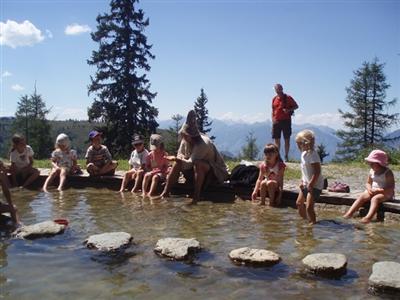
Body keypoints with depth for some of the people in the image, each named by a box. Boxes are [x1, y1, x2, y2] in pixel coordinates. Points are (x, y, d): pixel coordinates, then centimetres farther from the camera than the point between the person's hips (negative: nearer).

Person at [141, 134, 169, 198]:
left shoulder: (164, 155, -6)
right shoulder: (150, 155, 5)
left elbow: (165, 167, -8)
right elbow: (147, 166, 10)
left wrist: (157, 171, -19)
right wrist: (151, 171, -9)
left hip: (161, 173, -3)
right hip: (152, 172, 4)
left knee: (155, 177, -35)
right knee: (146, 175, -28)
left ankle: (150, 193, -42)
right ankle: (144, 192, -31)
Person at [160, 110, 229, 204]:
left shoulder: (203, 144, -29)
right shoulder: (185, 140, -6)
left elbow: (190, 163, -32)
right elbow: (180, 155, 3)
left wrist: (175, 159, -20)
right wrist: (177, 159, -20)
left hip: (215, 173, -7)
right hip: (196, 172, 8)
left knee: (197, 164, -37)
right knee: (177, 163, -11)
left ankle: (196, 196, -32)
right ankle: (165, 192, -14)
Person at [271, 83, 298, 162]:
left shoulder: (288, 98, -2)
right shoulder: (274, 99, 10)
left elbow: (296, 106, 3)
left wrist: (289, 110, -14)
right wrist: (273, 120, 5)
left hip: (286, 121, -4)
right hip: (276, 121, 4)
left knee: (287, 139, 1)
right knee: (276, 139, 5)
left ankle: (286, 156, 7)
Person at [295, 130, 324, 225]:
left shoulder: (312, 155, -23)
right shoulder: (304, 154, 6)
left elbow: (317, 172, -25)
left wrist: (311, 184, -24)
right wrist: (302, 181, 10)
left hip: (315, 185, -10)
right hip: (306, 184, 10)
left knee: (309, 207, -14)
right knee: (299, 203, 21)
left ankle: (313, 223, 0)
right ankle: (304, 219, 39)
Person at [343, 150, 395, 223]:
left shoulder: (388, 173, -13)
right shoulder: (372, 171, 5)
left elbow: (391, 188, -17)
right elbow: (368, 183, 14)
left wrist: (378, 190, -26)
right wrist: (369, 189, -10)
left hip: (385, 193, -6)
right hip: (373, 191, 6)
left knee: (375, 199, -34)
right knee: (362, 197, -18)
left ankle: (368, 217, -51)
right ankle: (349, 213, -27)